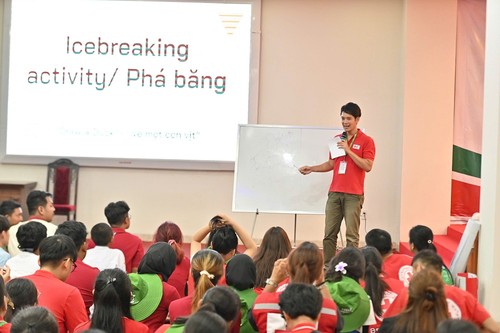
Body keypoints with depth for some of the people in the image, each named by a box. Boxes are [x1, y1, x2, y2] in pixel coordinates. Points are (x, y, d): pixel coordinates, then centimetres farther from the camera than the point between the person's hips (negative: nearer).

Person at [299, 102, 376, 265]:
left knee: (352, 236, -6)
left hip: (353, 195, -5)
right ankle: (327, 267, 6)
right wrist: (311, 168, 10)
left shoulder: (366, 141, -2)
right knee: (329, 233, 2)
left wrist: (348, 150, -15)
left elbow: (368, 166, -12)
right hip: (335, 193, 5)